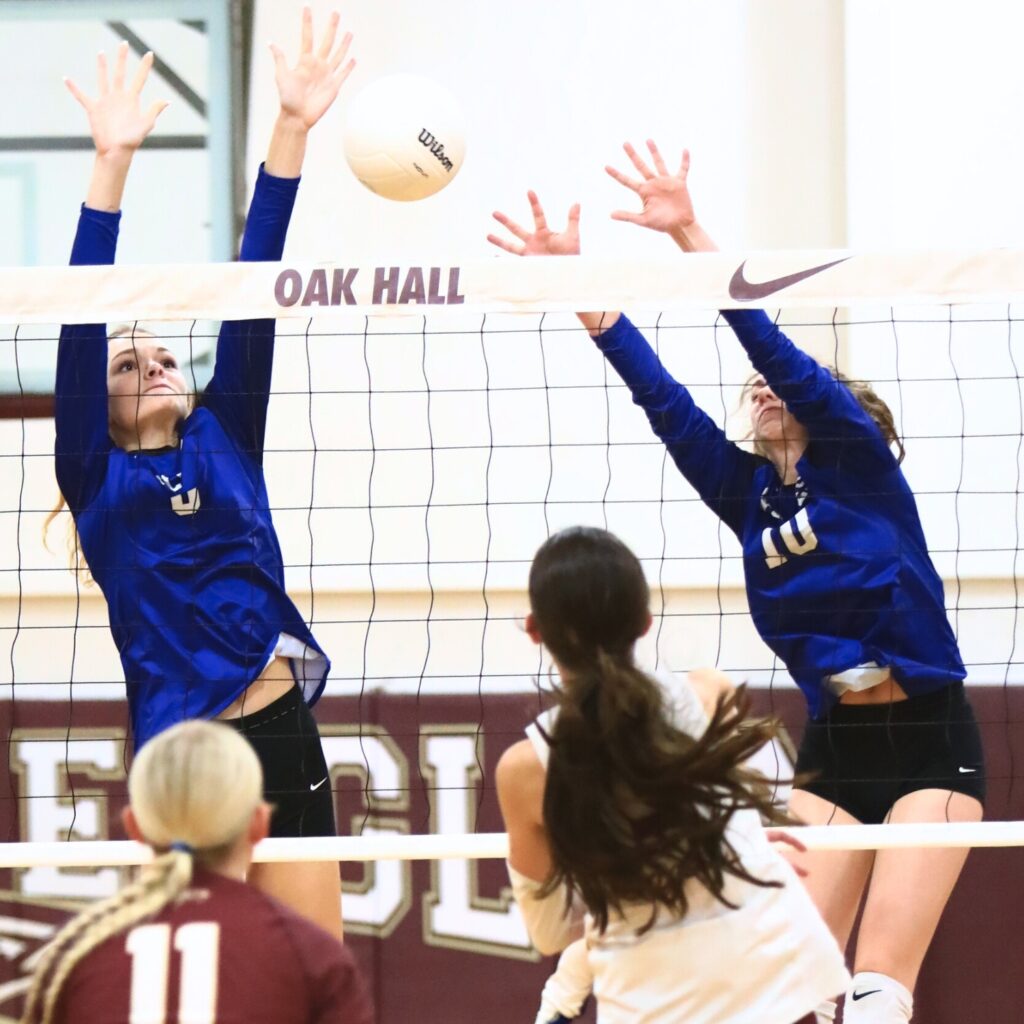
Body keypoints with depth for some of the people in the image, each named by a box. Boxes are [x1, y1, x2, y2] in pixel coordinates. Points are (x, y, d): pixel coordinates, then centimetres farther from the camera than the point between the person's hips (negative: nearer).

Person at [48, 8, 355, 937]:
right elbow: (82, 325, -5)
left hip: (286, 739, 4)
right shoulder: (95, 476, 5)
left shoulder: (223, 439, 14)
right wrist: (112, 163, -14)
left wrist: (293, 128, 0)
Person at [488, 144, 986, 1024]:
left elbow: (779, 350, -17)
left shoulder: (861, 463, -5)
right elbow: (663, 399, 1)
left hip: (929, 742, -5)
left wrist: (690, 235, -28)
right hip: (832, 748, 5)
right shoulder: (747, 493, 8)